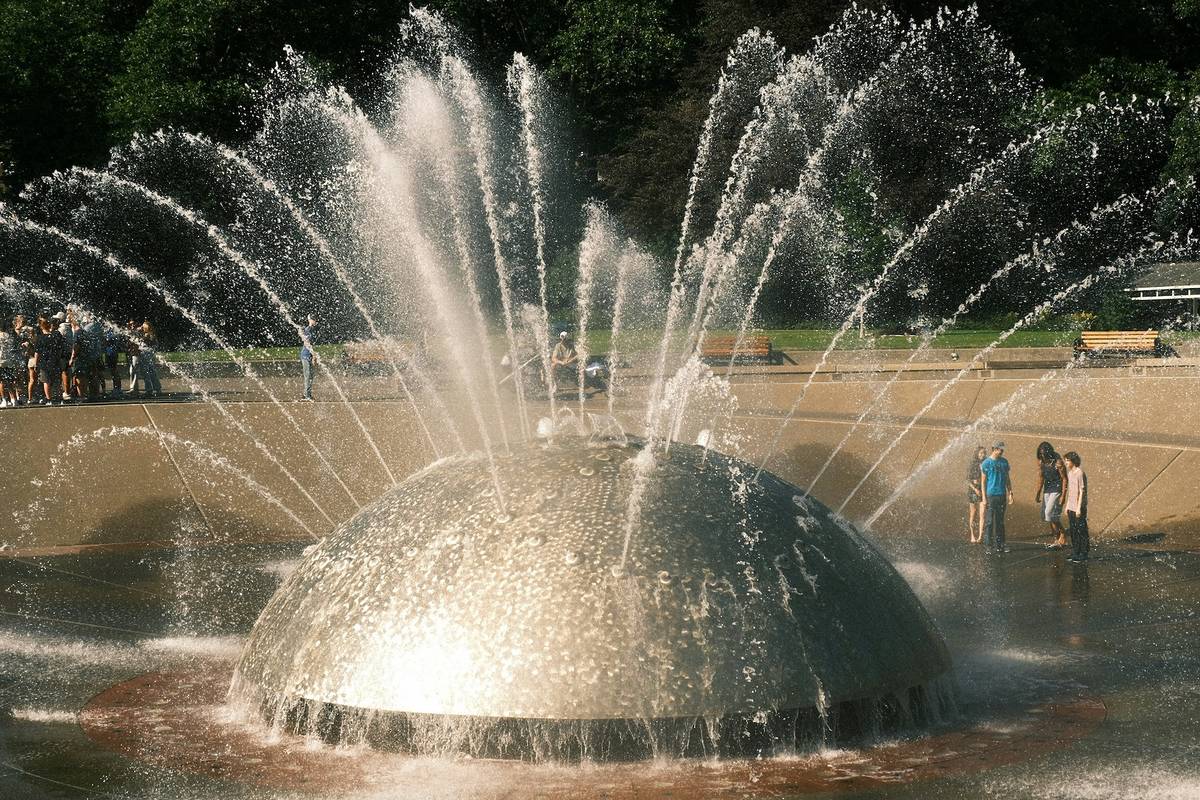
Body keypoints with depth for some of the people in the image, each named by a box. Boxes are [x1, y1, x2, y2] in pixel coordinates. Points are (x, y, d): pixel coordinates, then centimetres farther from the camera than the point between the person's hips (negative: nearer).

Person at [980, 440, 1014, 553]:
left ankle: (999, 545, 10)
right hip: (991, 495, -4)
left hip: (1002, 495, 5)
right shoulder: (986, 463, -4)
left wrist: (1010, 492, 9)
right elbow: (983, 481, -3)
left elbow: (1007, 478, 16)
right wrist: (984, 498, -8)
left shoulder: (1004, 462, 10)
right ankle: (988, 544, 3)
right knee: (989, 521, -3)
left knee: (1000, 522, 7)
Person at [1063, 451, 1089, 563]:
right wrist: (1067, 506, 18)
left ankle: (1083, 554, 5)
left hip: (1079, 508, -9)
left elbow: (1082, 492, -16)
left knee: (1081, 531, -1)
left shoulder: (1080, 474, -15)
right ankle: (1075, 553, 22)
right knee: (1073, 531, 14)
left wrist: (1079, 508, -17)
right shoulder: (1070, 473, 11)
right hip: (1071, 507, 9)